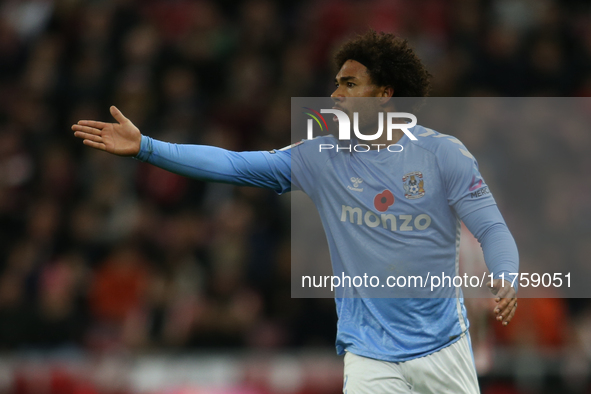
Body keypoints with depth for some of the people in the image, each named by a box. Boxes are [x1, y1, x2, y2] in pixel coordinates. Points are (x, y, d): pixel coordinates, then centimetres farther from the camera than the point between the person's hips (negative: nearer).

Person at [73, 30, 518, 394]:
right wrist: (145, 147, -8)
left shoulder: (443, 154, -4)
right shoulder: (322, 158, 2)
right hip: (370, 357, 1)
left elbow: (491, 227, -5)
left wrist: (505, 280, -26)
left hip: (443, 348, -1)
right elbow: (233, 165, -1)